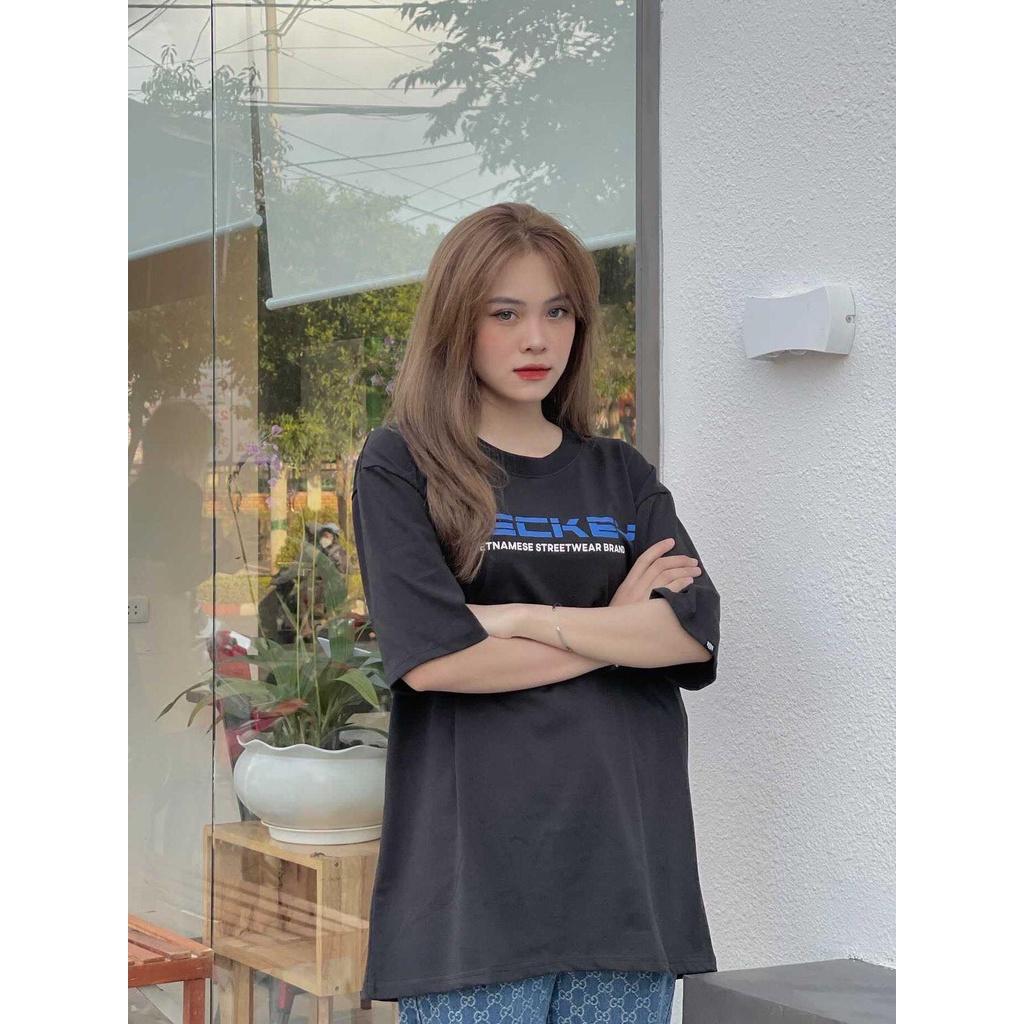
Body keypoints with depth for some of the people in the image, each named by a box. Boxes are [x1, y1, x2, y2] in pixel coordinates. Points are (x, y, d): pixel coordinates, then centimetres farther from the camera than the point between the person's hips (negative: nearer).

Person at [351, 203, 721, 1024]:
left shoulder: (623, 477, 15)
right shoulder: (401, 465, 3)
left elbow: (696, 633, -1)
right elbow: (431, 657, -11)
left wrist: (521, 619, -9)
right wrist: (616, 630, -2)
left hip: (625, 860, 4)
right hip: (475, 869, -4)